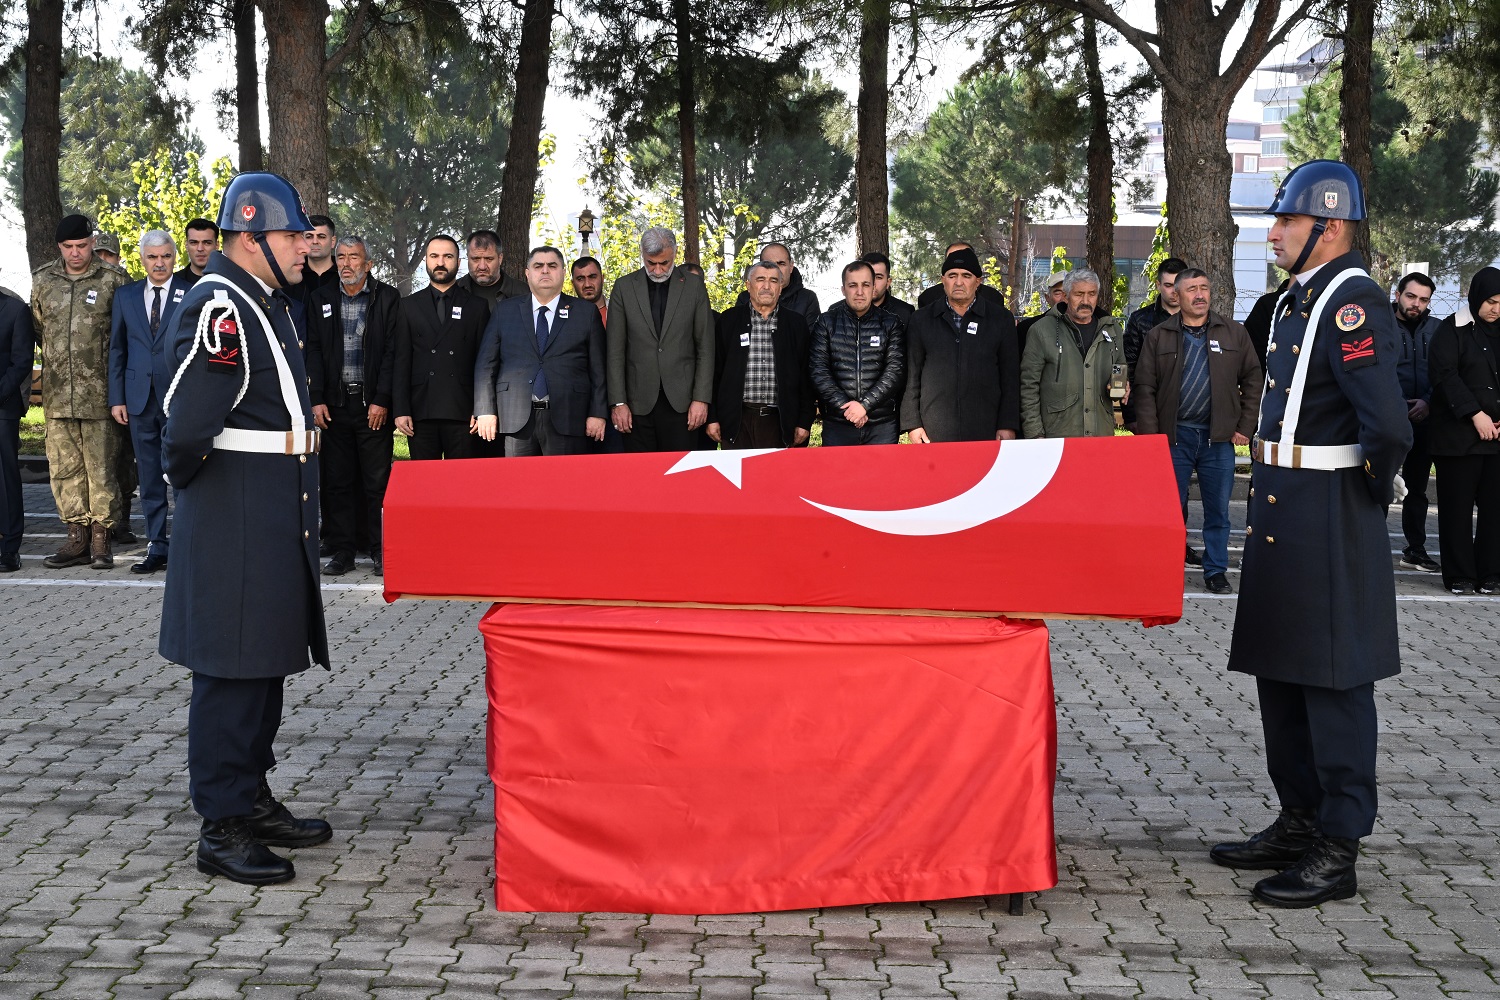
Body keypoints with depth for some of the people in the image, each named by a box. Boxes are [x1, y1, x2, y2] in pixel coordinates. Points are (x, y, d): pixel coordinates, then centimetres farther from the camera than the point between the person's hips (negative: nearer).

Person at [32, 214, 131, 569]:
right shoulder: (42, 281, 10)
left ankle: (101, 538, 7)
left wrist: (111, 364, 4)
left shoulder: (113, 280, -2)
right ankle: (77, 538, 15)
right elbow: (38, 329, 21)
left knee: (102, 467, -1)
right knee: (64, 468, 7)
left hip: (100, 393, -4)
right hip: (57, 394, 4)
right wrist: (58, 359, 16)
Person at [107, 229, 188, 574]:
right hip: (140, 400, 4)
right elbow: (117, 349, 11)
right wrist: (117, 398, 6)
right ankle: (157, 548, 15)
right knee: (150, 478, 8)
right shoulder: (125, 296, 11)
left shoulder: (191, 295, -1)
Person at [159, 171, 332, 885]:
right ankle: (221, 828, 6)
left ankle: (254, 802, 28)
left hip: (278, 516, 10)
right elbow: (187, 423, -22)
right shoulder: (217, 307, -17)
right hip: (234, 514, -10)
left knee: (267, 661, 16)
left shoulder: (268, 303, 15)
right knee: (231, 668, -3)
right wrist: (185, 479, -5)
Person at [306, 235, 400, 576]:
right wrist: (317, 399, -1)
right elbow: (314, 351, 8)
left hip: (373, 403, -3)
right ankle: (342, 551, 12)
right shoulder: (321, 299, 10)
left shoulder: (387, 298, 1)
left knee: (377, 481, -1)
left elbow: (392, 351, -3)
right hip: (335, 403, 3)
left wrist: (382, 400, -9)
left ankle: (381, 552, 6)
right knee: (337, 480, 5)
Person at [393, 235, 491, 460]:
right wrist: (401, 410, -1)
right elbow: (401, 362, 8)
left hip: (462, 413, -1)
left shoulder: (477, 306, 11)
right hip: (422, 413, 1)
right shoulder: (409, 306, 13)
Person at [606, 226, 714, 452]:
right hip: (639, 403, 1)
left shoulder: (693, 285, 5)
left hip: (681, 401, 0)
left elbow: (705, 347, 4)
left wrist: (701, 399, -3)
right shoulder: (624, 287, 5)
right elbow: (615, 351, 4)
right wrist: (618, 402, -2)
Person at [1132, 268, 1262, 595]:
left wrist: (1245, 428, 0)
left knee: (1218, 511, 6)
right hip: (1173, 436, 0)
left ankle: (1216, 571, 18)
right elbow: (1145, 388, 1)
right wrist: (1149, 436, -7)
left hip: (1218, 437, 1)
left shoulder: (1234, 334, 6)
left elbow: (1252, 381, 7)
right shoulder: (1158, 336, 4)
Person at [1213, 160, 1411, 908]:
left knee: (1333, 683, -1)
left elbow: (1388, 425, -27)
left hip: (1329, 519, -10)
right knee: (1280, 671, 16)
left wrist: (1371, 492, -11)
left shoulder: (1352, 304, -17)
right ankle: (1300, 823, 29)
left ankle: (1338, 850, 9)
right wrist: (1268, 501, 15)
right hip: (1281, 511, 10)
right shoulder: (1298, 300, 14)